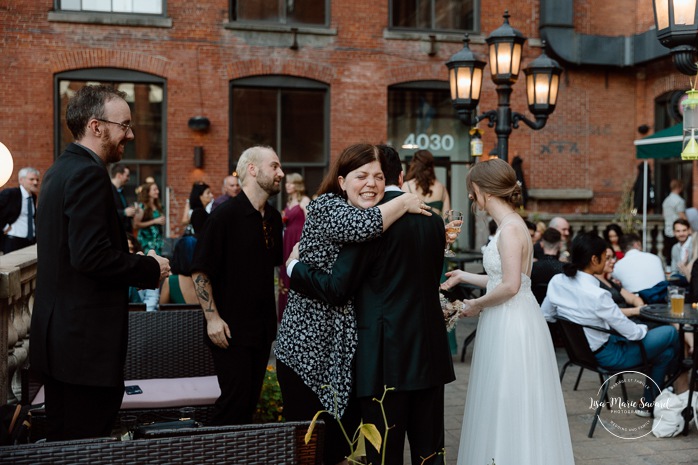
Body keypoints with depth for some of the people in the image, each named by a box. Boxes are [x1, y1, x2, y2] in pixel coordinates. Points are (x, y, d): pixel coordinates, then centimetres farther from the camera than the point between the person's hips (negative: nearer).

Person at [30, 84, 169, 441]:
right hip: (86, 341, -10)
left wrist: (140, 263, 10)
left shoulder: (61, 169, 13)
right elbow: (92, 256, -25)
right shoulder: (88, 173, -17)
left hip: (57, 335, 10)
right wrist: (151, 268, -11)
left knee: (62, 442, 19)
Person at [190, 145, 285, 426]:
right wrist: (213, 318, -16)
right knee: (235, 399, -7)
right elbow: (199, 271, -12)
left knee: (251, 400, 12)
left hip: (263, 327, 7)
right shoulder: (225, 216, -11)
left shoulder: (273, 218, 10)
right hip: (231, 329, -7)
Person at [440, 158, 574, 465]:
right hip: (505, 324, 9)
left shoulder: (511, 228, -17)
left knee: (510, 406, 0)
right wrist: (464, 276, 23)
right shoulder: (509, 225, 11)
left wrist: (476, 305, -9)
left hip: (512, 325, -9)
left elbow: (509, 286, -23)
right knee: (501, 405, 15)